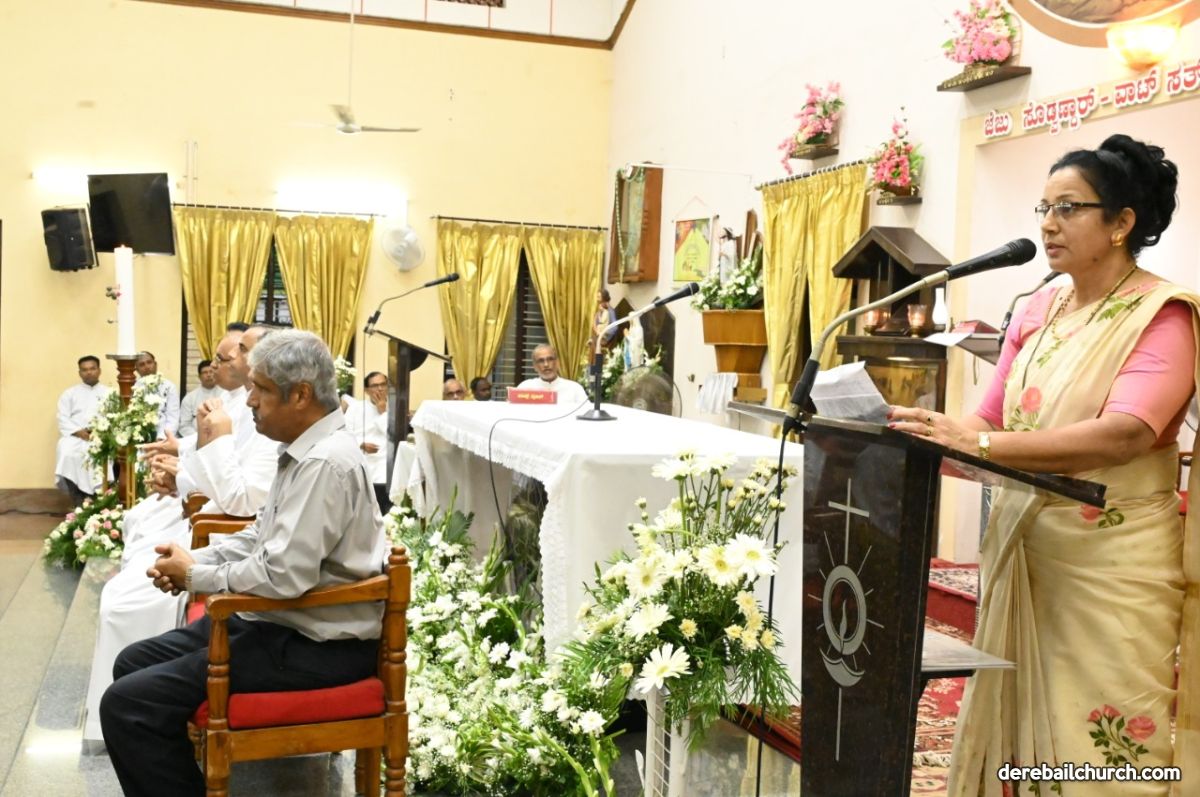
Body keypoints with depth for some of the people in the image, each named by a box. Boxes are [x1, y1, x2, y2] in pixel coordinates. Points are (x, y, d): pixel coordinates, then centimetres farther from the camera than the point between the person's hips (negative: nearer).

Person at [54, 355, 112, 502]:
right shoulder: (69, 393, 18)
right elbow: (63, 420, 6)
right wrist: (79, 432, -11)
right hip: (75, 436, 1)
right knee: (67, 453, -32)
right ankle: (80, 503, -27)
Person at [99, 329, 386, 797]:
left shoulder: (324, 462, -23)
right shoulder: (305, 449, 9)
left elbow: (282, 576, -28)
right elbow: (262, 537, 18)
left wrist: (196, 576, -12)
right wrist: (193, 560, 2)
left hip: (316, 645, -10)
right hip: (282, 619, 10)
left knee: (127, 704, -14)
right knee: (134, 664, 15)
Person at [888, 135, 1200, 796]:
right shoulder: (1037, 312, 10)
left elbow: (1125, 435, -24)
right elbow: (991, 421, 10)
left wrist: (978, 444, -33)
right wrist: (935, 436, -11)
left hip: (1112, 560, -5)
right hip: (1021, 543, 6)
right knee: (1013, 719, 12)